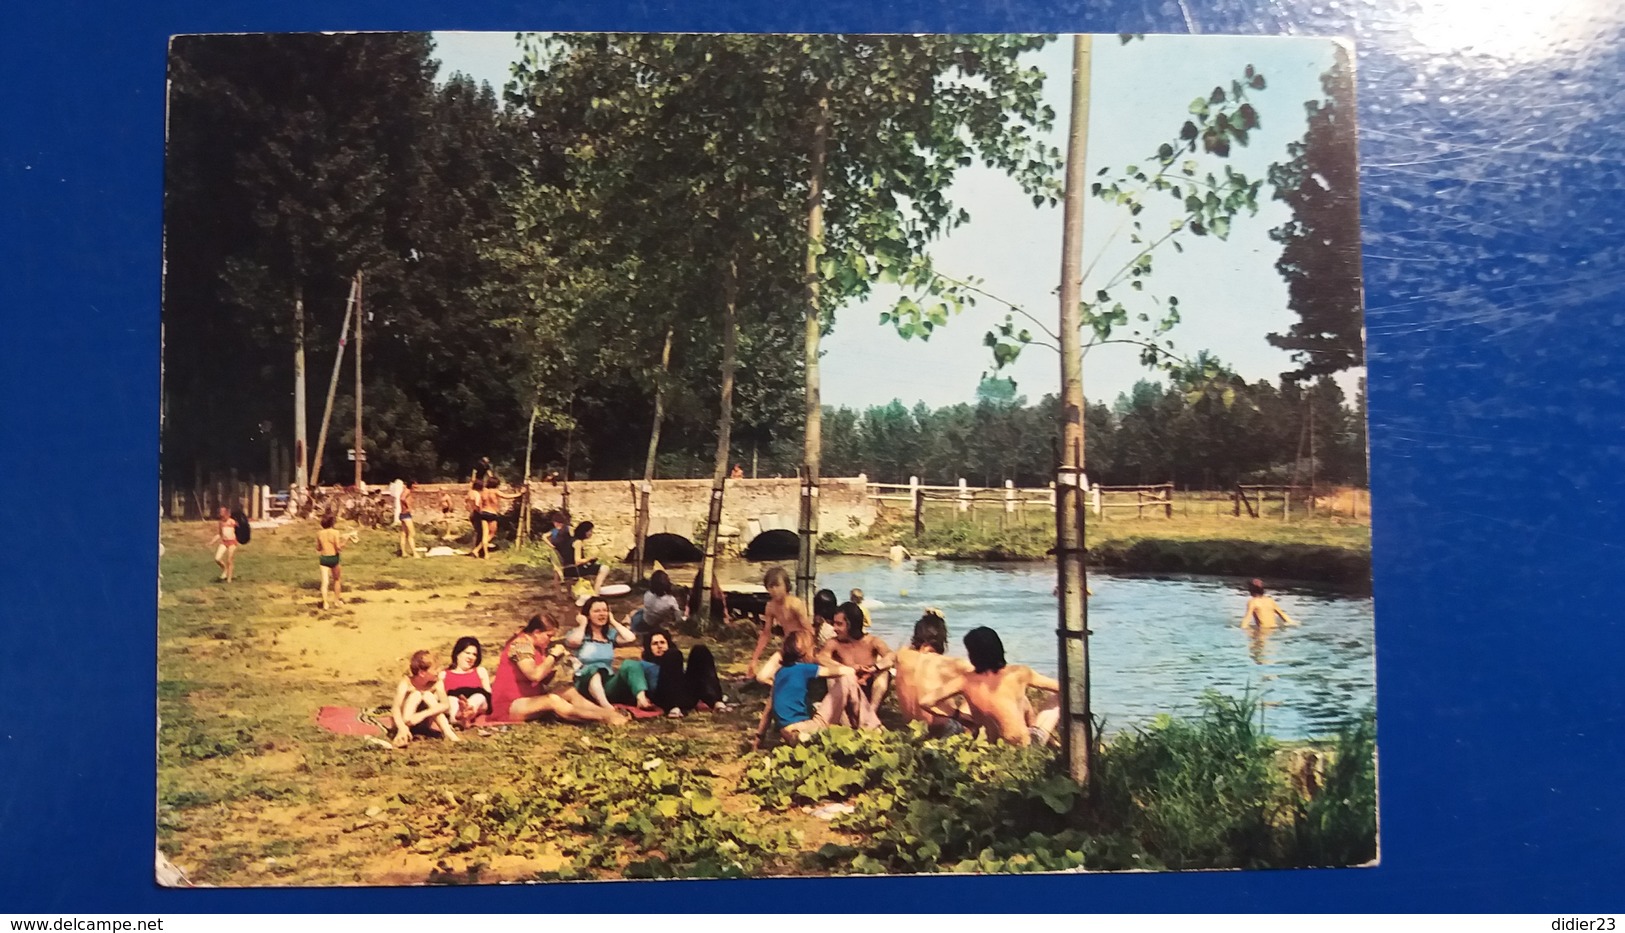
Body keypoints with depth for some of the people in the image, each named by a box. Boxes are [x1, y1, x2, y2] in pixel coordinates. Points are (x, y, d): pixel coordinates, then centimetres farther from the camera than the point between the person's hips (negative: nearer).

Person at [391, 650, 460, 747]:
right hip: (407, 723, -2)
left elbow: (446, 705, -31)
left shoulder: (436, 683, -17)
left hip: (424, 724, 2)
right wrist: (402, 727, -58)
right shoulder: (406, 682, -24)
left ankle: (449, 734, -32)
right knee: (416, 694, -26)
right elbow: (396, 707, -38)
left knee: (428, 695, -23)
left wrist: (422, 715, -45)